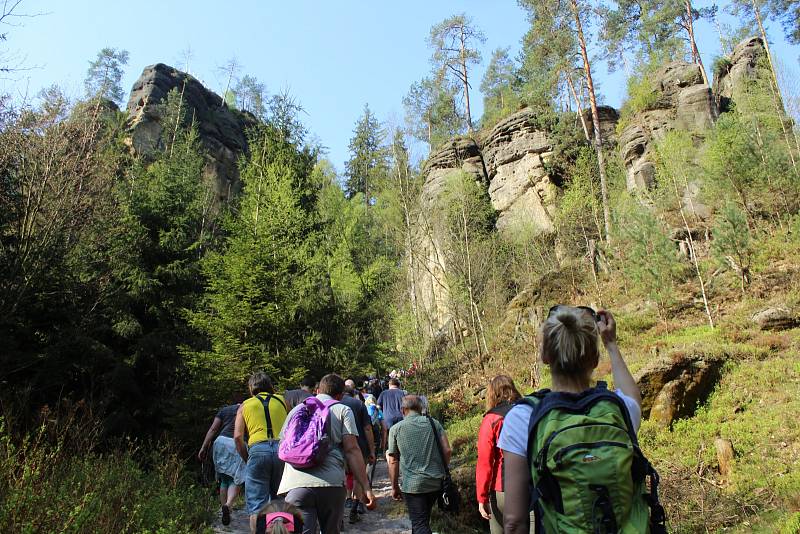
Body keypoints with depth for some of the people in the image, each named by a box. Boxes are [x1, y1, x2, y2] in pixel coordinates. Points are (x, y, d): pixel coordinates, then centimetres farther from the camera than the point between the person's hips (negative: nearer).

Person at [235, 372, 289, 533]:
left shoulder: (245, 405, 17)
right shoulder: (283, 400, 19)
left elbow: (237, 437, 7)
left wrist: (246, 459, 16)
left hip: (257, 450, -1)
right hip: (283, 448, 2)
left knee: (256, 505, 3)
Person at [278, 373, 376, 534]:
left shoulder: (296, 410, 21)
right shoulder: (343, 410, 10)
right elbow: (352, 450, -1)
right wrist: (366, 487, -1)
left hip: (296, 485, 2)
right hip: (332, 484, -1)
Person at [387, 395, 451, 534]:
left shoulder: (396, 429, -1)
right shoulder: (434, 423, 3)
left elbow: (393, 461, -1)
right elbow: (447, 450, -2)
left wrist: (395, 487, 8)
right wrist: (442, 471, 14)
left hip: (412, 484, -4)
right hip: (436, 482, 4)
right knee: (423, 519, 24)